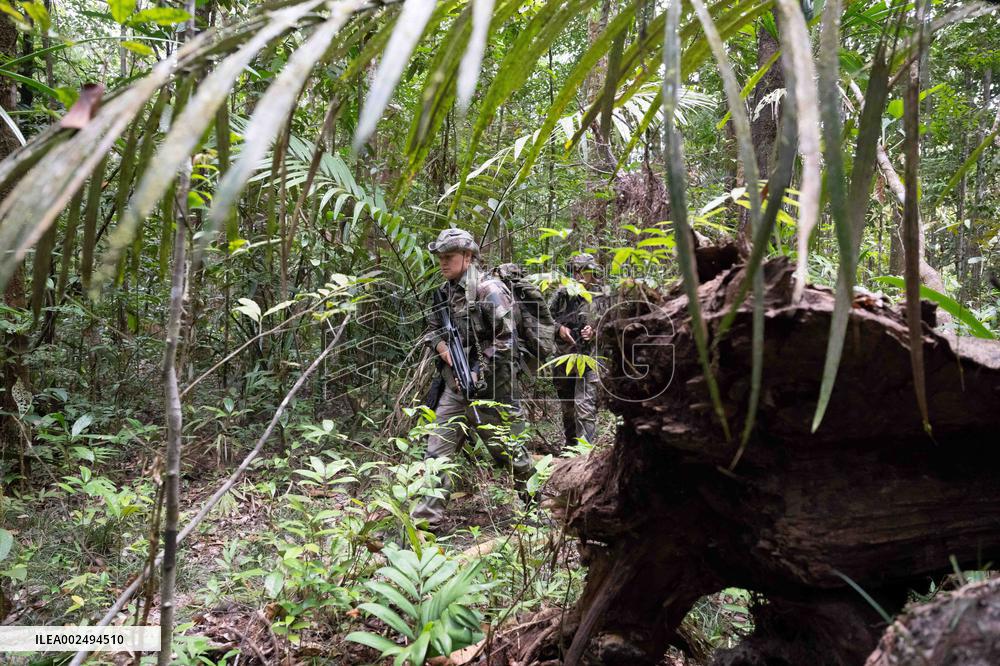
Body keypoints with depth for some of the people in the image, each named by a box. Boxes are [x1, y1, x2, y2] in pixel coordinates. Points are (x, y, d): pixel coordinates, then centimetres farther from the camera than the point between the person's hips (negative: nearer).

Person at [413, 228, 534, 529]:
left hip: (489, 388, -6)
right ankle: (428, 517, 8)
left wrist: (478, 373, -17)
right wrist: (444, 349, -2)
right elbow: (432, 330, 20)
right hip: (455, 386, 7)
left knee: (505, 448, 9)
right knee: (437, 451, 2)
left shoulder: (489, 290, -13)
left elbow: (506, 339, -17)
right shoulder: (444, 293, 10)